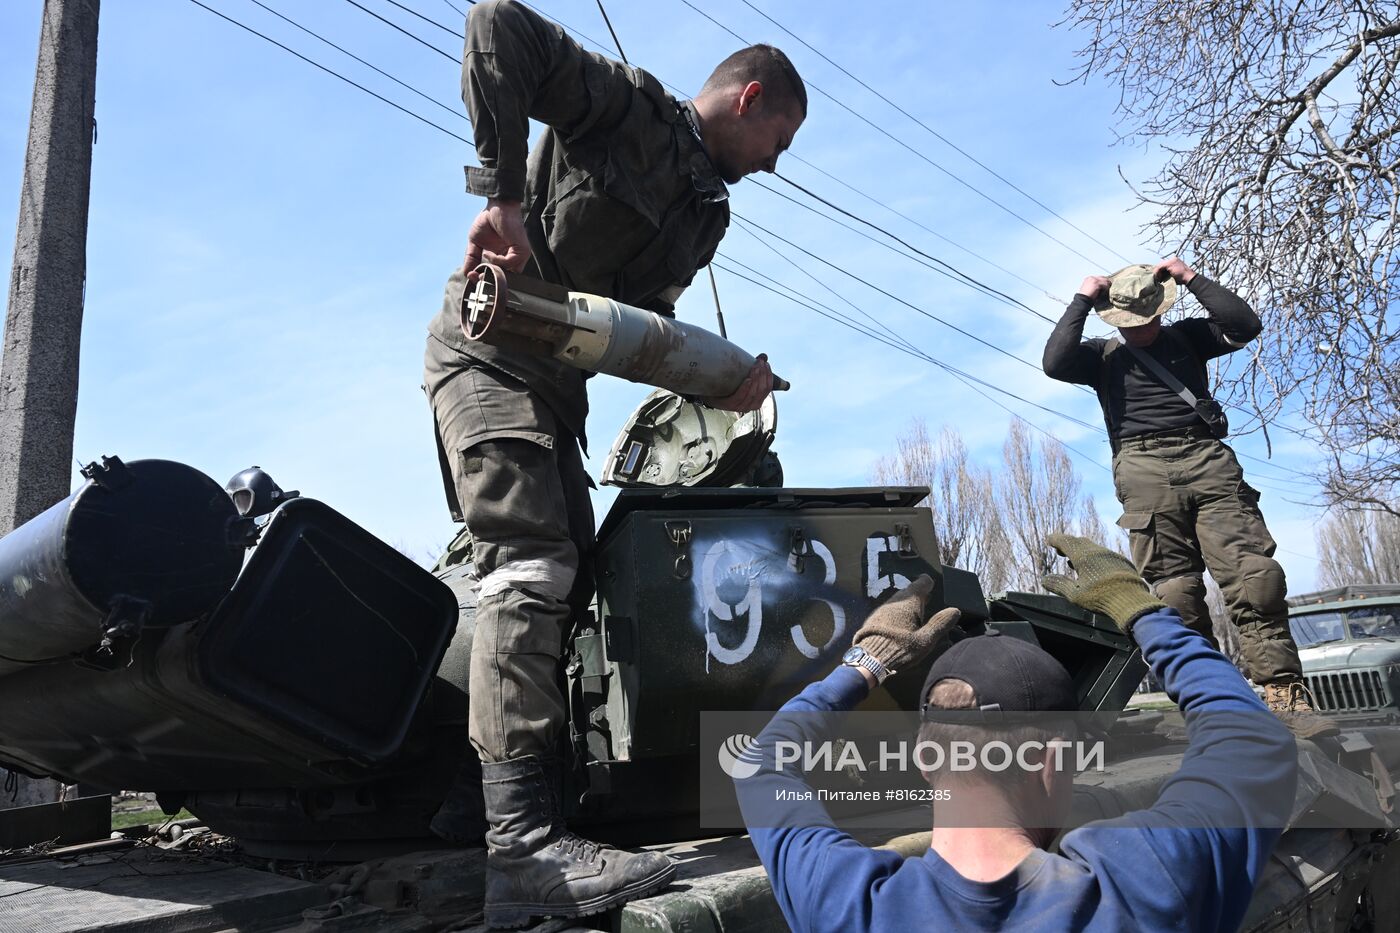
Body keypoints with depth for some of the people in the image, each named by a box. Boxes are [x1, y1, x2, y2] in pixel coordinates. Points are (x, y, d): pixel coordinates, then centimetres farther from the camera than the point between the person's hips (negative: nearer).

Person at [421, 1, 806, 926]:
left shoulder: (706, 212, 18)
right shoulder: (630, 104, -5)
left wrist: (722, 377, -4)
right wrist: (504, 194, -24)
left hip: (555, 382, 9)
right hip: (490, 353, -9)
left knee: (569, 577, 7)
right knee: (531, 569, -21)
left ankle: (481, 787, 15)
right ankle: (527, 847, -24)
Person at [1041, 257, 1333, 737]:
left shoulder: (1186, 336, 24)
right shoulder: (1103, 355, 19)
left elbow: (1245, 325, 8)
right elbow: (1055, 364, -1)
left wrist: (1192, 278, 9)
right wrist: (1082, 301, 5)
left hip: (1207, 459, 2)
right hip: (1144, 468, -1)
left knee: (1255, 576, -14)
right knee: (1176, 591, -10)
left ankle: (1284, 697, -16)